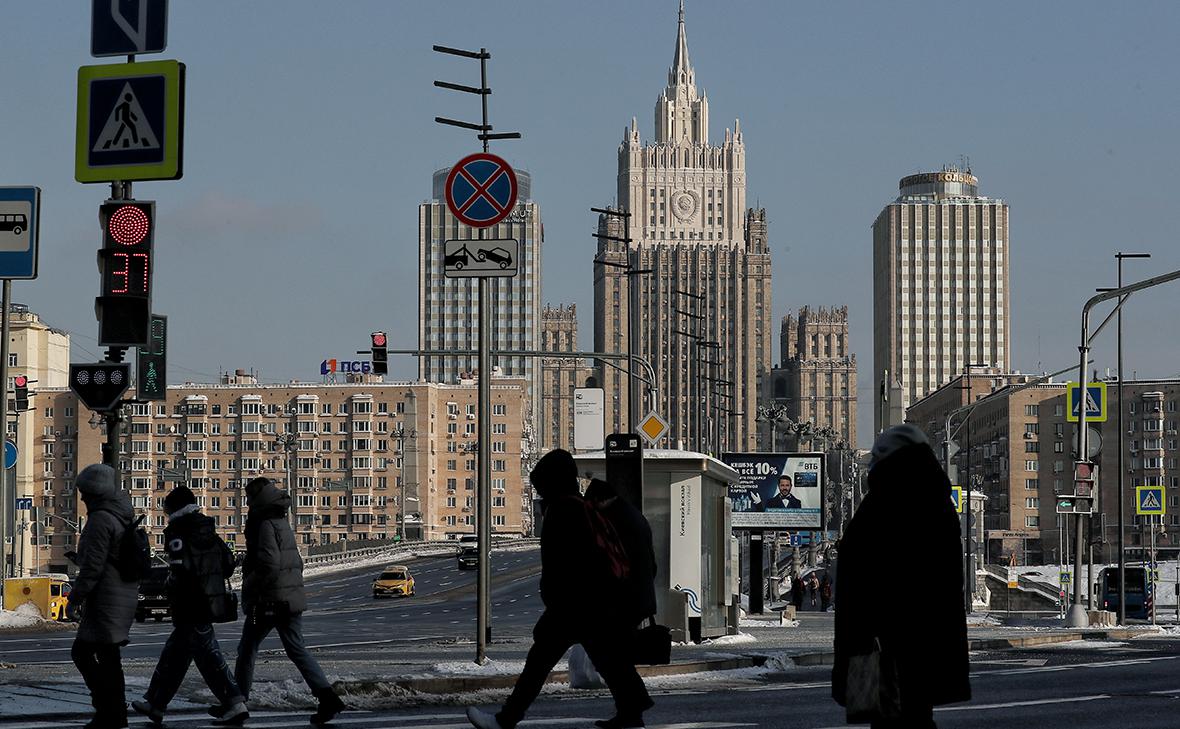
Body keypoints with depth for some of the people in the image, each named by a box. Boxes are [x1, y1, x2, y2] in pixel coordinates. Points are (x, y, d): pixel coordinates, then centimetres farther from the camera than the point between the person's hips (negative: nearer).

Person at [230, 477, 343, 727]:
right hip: (293, 600, 8)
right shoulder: (283, 524, 16)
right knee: (297, 650, 3)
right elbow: (297, 563, 22)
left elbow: (268, 565, -23)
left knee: (247, 650, 7)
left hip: (267, 601, -8)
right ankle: (326, 696, -13)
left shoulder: (266, 525, -13)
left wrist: (248, 588, -13)